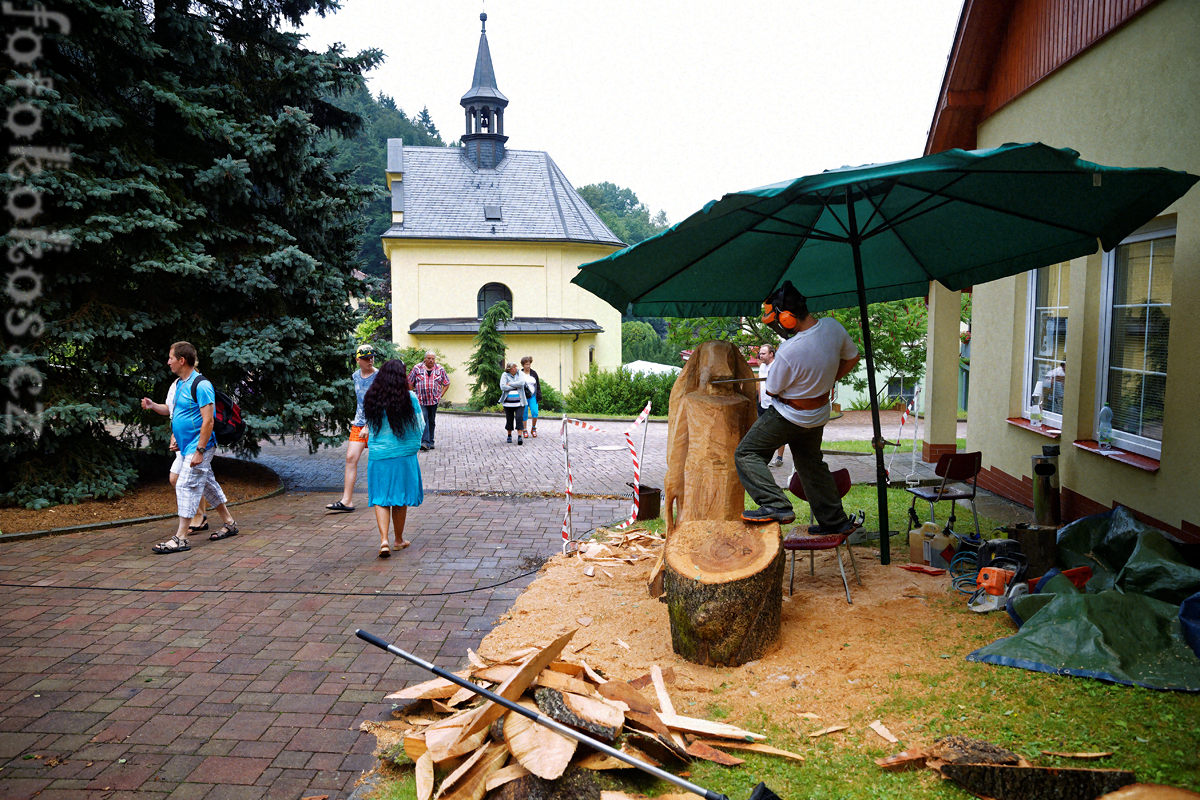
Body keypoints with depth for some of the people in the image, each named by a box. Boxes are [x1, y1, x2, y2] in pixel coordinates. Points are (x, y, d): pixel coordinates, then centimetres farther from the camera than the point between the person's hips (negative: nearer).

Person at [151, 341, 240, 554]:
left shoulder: (201, 385, -18)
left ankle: (181, 538, -8)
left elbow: (208, 420, -22)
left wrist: (199, 451, -24)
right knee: (208, 484, 16)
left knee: (186, 486, -10)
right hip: (187, 447, 10)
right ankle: (229, 524, 28)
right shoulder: (180, 384, 12)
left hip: (198, 447, -10)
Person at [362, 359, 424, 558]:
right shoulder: (410, 398, -11)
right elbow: (420, 426, -3)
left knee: (380, 498, 7)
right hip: (404, 455, -1)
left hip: (378, 455, 1)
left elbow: (371, 426, 10)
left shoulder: (372, 399, -3)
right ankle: (399, 540, 26)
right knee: (401, 498, 12)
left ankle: (384, 539, -9)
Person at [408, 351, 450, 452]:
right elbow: (410, 383, 8)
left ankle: (430, 442, 21)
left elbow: (446, 383, 12)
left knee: (431, 421, 11)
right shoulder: (417, 368, 1)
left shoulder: (440, 369, 5)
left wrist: (440, 395, 4)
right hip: (420, 400, -2)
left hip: (434, 401, 2)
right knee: (423, 420, -16)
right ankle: (425, 442, -21)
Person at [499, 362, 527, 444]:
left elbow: (521, 383, -13)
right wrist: (515, 386, -10)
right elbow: (502, 387, -12)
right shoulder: (505, 375, 1)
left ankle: (519, 437, -12)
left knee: (519, 418, -11)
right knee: (509, 419, 6)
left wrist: (510, 384, -11)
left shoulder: (520, 374, 5)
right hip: (508, 402, 0)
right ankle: (509, 435, 24)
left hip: (519, 402, 0)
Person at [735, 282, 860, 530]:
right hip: (819, 414, 8)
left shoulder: (788, 352, -32)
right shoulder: (833, 326, -11)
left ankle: (776, 505, -13)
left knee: (746, 454, 1)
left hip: (789, 416, -8)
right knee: (812, 464, 24)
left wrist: (774, 363, 4)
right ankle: (835, 520, 30)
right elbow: (851, 358, 7)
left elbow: (771, 390, -16)